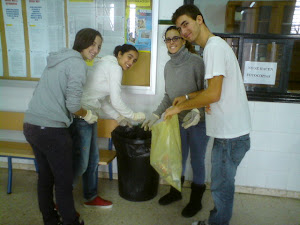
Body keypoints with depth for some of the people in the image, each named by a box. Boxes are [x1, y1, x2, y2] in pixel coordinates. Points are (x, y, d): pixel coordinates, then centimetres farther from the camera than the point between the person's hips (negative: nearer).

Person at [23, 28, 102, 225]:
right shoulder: (78, 64, -10)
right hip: (51, 130, -9)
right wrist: (87, 115, 4)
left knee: (45, 176, 21)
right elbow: (73, 105, -17)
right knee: (64, 181, 6)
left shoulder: (58, 59, 17)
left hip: (30, 125, 9)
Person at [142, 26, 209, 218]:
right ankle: (175, 192, 42)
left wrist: (197, 111, -32)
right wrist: (156, 115, 7)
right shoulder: (169, 66, 5)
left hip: (198, 121, -6)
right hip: (179, 121, 6)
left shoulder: (196, 61, -16)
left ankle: (196, 201, 30)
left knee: (197, 161, 9)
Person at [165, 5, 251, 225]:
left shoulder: (215, 46, -16)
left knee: (222, 186, 7)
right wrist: (187, 97, 16)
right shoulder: (216, 45, 16)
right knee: (223, 184, 22)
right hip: (230, 131, 10)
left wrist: (179, 107, -12)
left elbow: (213, 94, -24)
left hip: (230, 134, -10)